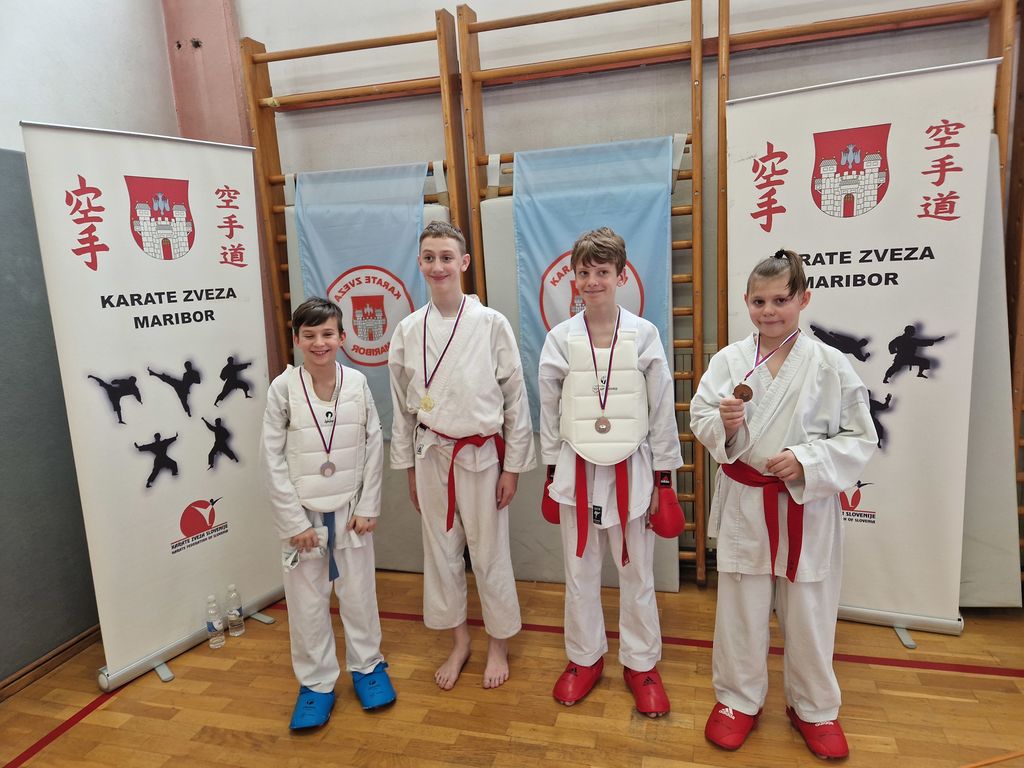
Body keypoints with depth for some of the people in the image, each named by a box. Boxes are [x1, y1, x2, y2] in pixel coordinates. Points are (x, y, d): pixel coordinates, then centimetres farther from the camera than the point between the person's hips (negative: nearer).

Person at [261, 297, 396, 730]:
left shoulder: (357, 383, -5)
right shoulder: (283, 389, -10)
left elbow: (374, 447, 0)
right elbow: (273, 458, -7)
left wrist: (368, 508, -3)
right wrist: (294, 520, -9)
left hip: (350, 510, 1)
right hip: (302, 512, -1)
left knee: (358, 590, 13)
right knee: (306, 601, 9)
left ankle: (366, 666, 36)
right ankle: (316, 682, 30)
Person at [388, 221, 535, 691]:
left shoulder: (492, 324, -11)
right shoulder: (408, 330, -1)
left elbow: (515, 398, -6)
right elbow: (402, 405, 7)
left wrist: (512, 467, -5)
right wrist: (409, 467, 9)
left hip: (482, 455, -3)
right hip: (432, 455, 3)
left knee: (489, 554, 9)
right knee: (441, 552, 14)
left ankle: (498, 646, 32)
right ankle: (459, 643, 36)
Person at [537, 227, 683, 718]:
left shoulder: (644, 335, -6)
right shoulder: (560, 338, -3)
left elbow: (662, 408, -2)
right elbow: (549, 410, 4)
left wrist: (663, 477, 0)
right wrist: (551, 472, 7)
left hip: (630, 468, -1)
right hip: (577, 469, 1)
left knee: (637, 572, 11)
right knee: (580, 571, 14)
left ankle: (641, 663, 32)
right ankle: (585, 657, 35)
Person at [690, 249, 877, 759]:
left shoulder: (831, 365, -7)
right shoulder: (728, 361, -3)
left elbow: (860, 440, -5)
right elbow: (700, 422, -1)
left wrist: (806, 461, -19)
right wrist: (724, 423, -22)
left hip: (807, 506, -1)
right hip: (745, 503, 1)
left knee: (809, 613, 15)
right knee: (740, 608, 14)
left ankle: (813, 707, 39)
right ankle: (738, 698, 36)